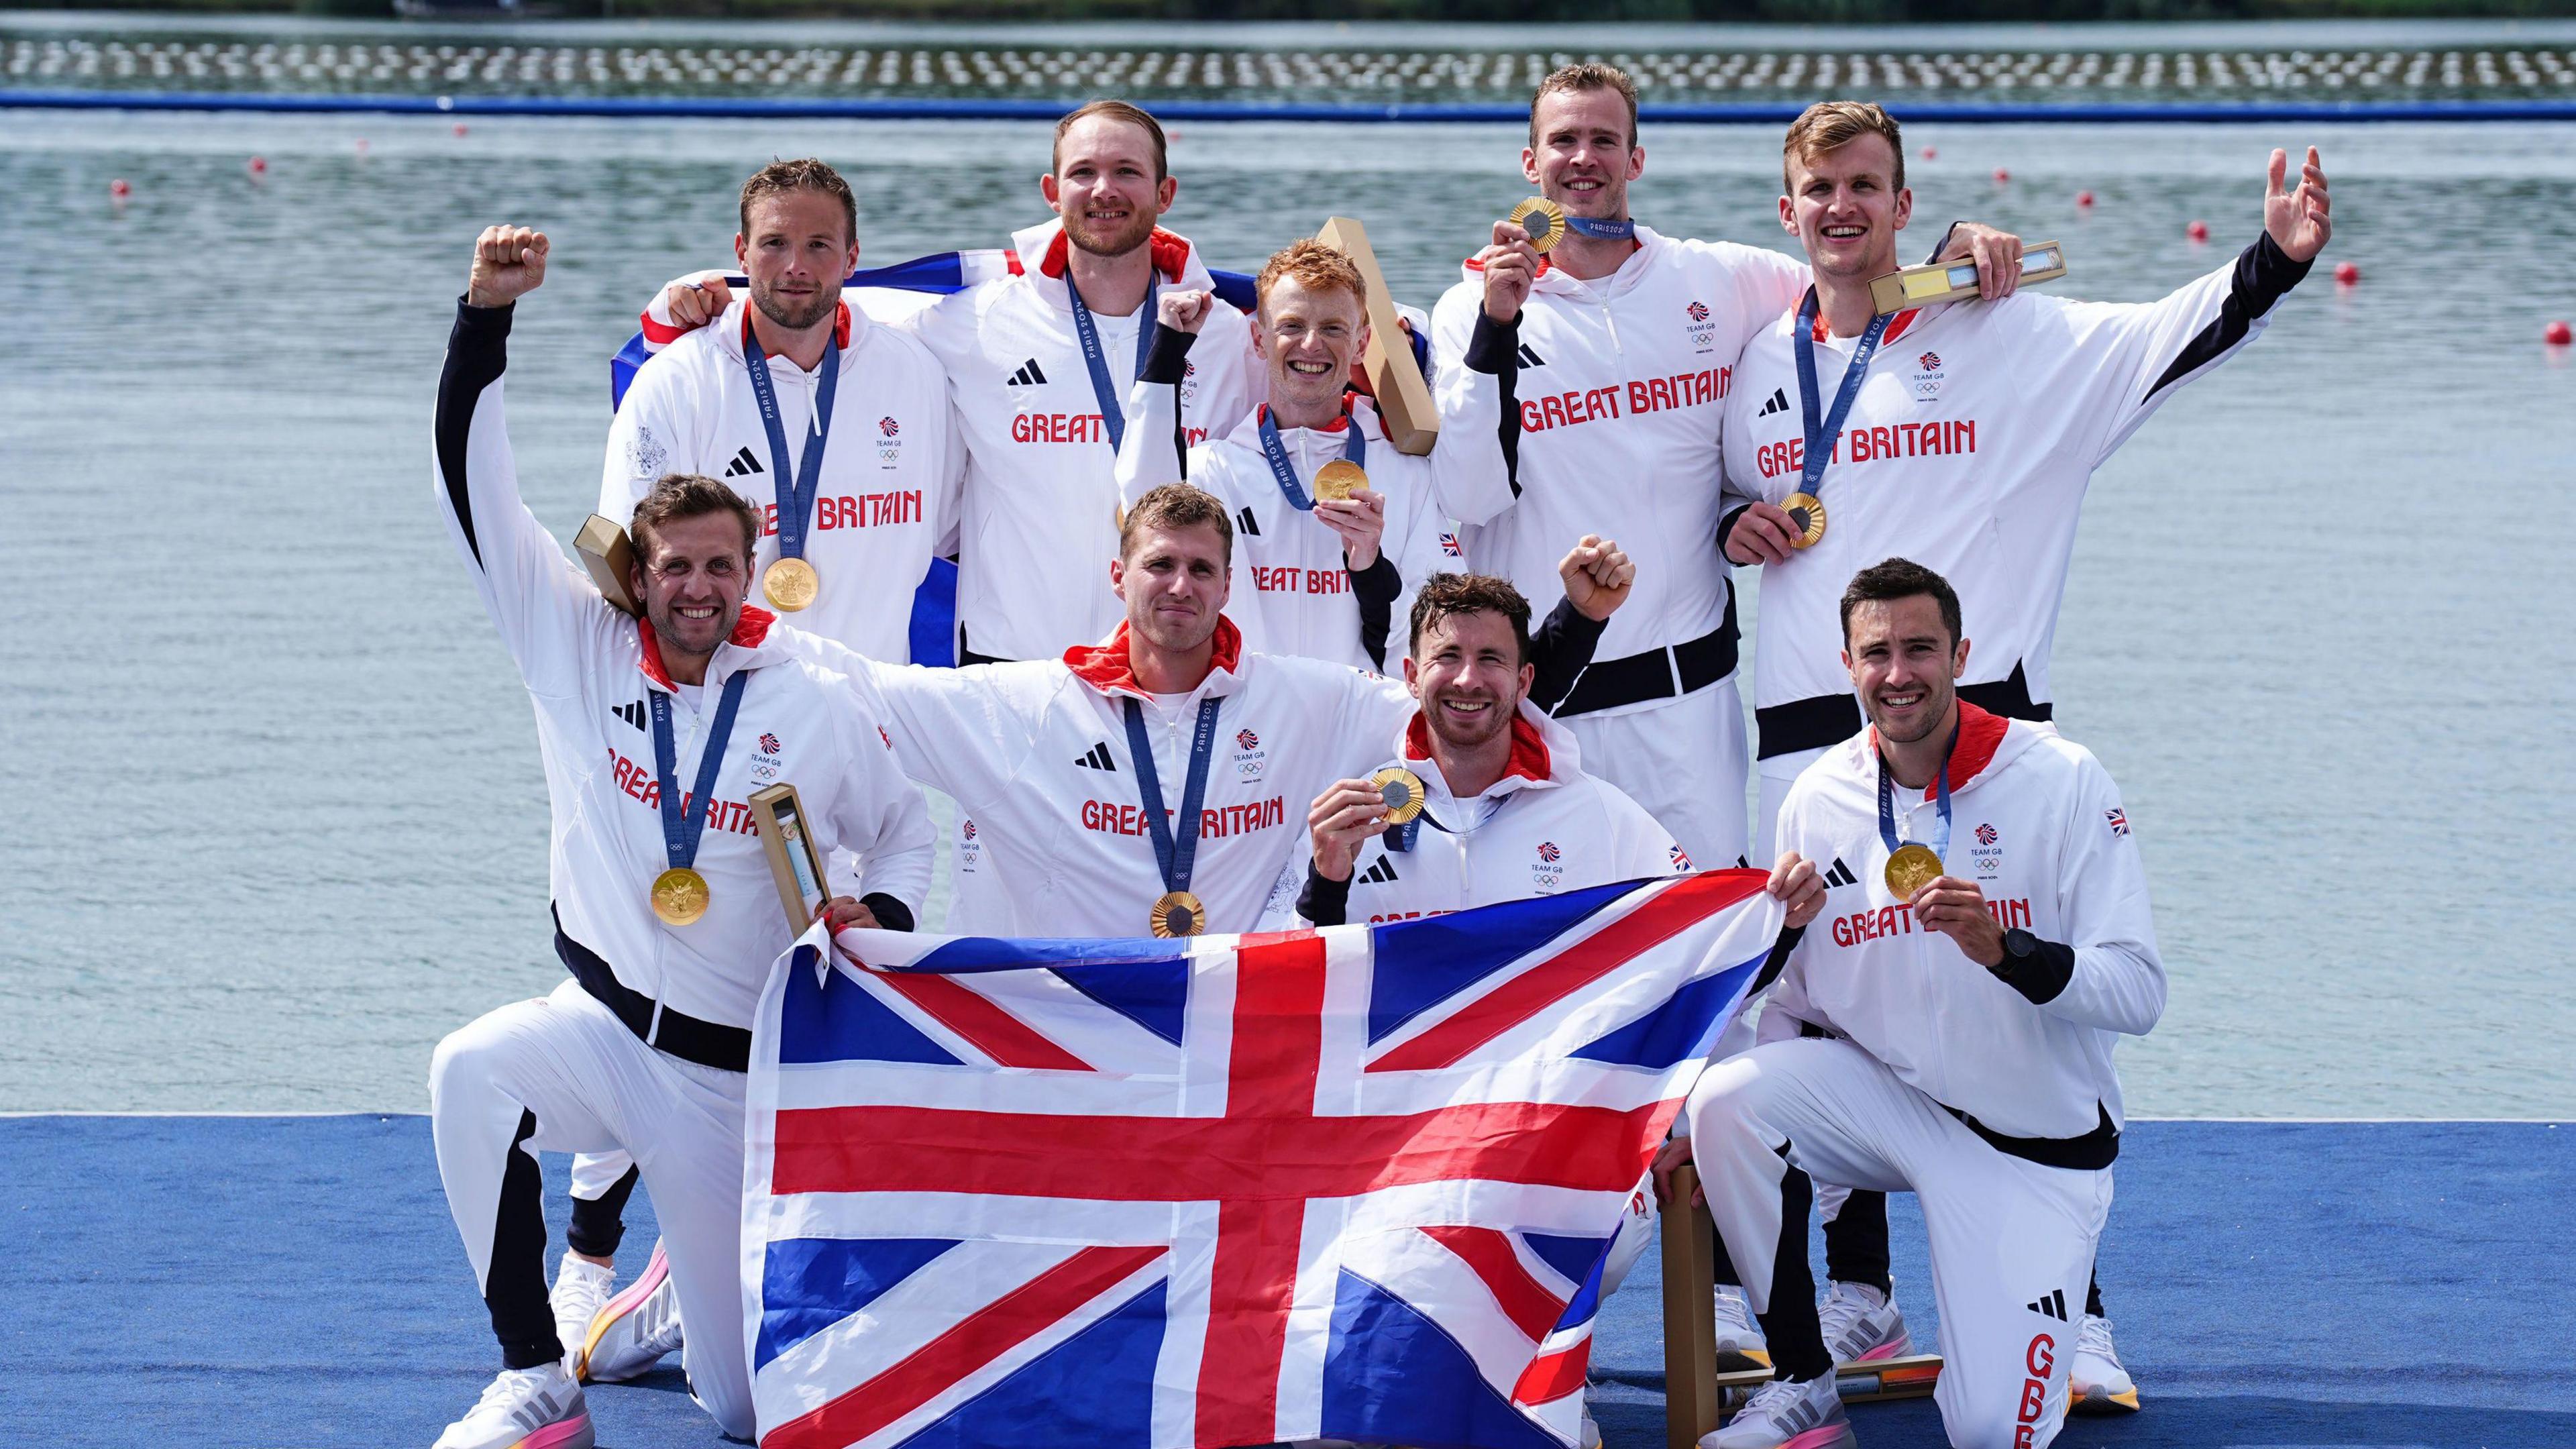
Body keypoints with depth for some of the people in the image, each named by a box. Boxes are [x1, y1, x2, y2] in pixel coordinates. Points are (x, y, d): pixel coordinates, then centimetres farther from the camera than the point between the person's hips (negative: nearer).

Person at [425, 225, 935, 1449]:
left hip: (732, 1069, -1)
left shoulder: (816, 706, -4)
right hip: (600, 1023, 1)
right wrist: (486, 317, -14)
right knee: (472, 1071, -36)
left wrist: (879, 916, -10)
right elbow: (476, 492, -7)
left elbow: (905, 831, 11)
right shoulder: (579, 649, -3)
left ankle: (700, 1278, 41)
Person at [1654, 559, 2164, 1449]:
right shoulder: (1819, 800, -1)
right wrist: (1700, 1125, -4)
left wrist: (2005, 950, -34)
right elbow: (1781, 1001, 8)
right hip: (1882, 1098, 4)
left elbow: (2139, 993, -18)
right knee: (1728, 1101, -26)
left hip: (2037, 1139, -3)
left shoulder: (2062, 783, -13)